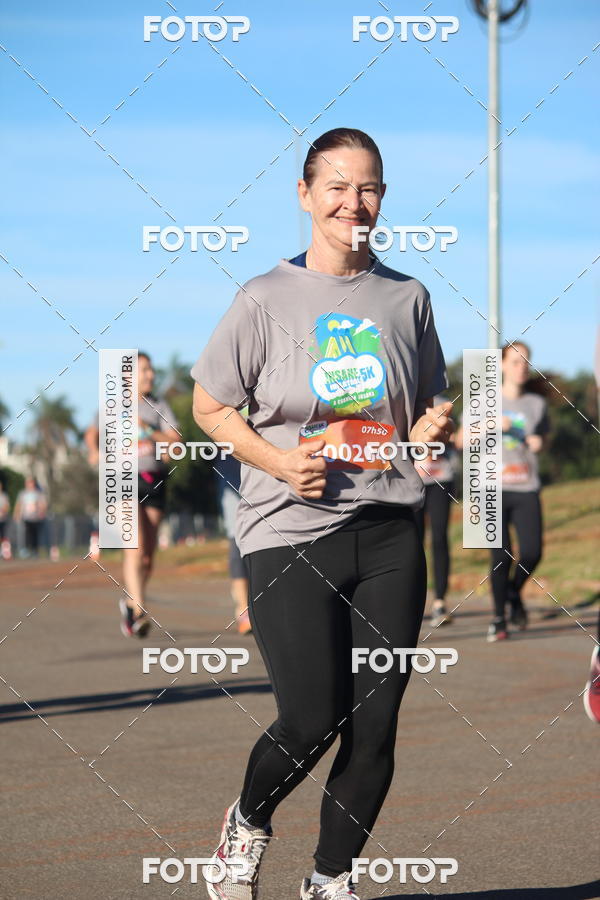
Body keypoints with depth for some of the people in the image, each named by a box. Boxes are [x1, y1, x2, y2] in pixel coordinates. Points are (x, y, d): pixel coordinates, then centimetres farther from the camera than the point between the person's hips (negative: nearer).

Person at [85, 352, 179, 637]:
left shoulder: (159, 406, 11)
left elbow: (175, 440, 0)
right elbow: (92, 433, 23)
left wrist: (148, 431, -13)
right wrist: (94, 451, 4)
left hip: (153, 482, 3)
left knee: (148, 555, 4)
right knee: (135, 547, -19)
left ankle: (130, 602, 28)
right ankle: (139, 611, -25)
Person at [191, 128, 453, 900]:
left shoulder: (407, 298, 8)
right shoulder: (265, 300, -2)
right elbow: (209, 408, 4)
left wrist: (430, 431, -3)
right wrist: (277, 460, -11)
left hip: (389, 534, 3)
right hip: (289, 535, -3)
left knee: (377, 726, 1)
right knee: (311, 720, -11)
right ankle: (248, 822, 21)